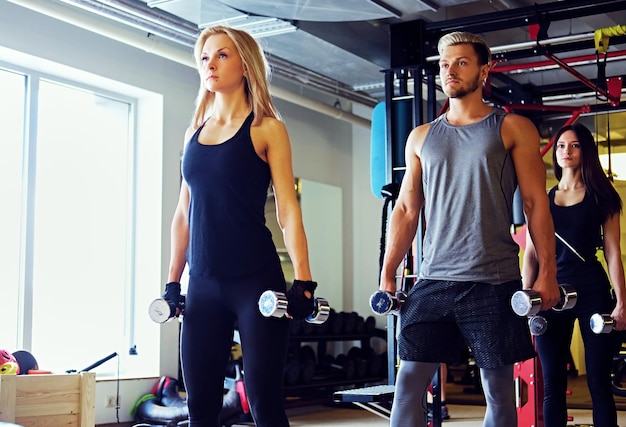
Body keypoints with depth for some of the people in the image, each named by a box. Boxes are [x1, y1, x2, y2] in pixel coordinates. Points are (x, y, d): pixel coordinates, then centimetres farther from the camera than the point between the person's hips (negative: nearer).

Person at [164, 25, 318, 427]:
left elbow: (288, 208, -6)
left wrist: (303, 280, -14)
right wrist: (173, 281, 15)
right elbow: (185, 212, 17)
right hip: (203, 284, 5)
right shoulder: (194, 133, 14)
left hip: (256, 279, -5)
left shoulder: (267, 129, 0)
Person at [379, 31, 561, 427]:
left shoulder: (512, 128, 4)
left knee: (499, 391, 5)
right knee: (409, 383, -2)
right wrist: (387, 274, 7)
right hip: (433, 280, 3)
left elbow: (536, 203, 0)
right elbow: (406, 209, 13)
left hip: (494, 282, -3)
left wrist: (547, 272, -8)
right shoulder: (421, 137, 14)